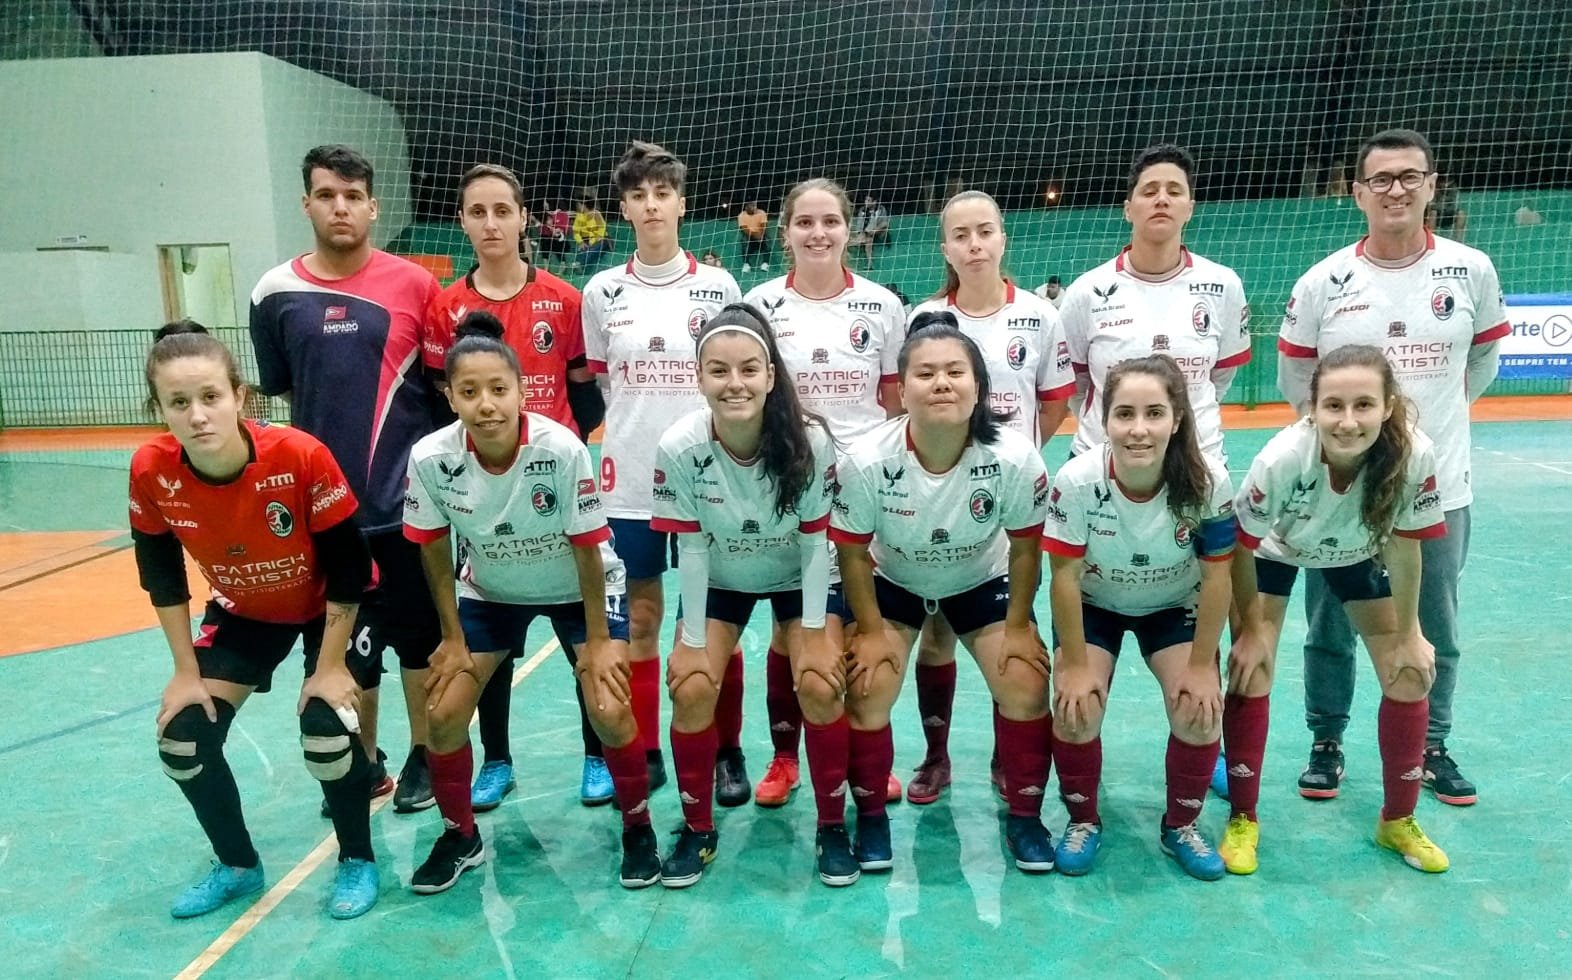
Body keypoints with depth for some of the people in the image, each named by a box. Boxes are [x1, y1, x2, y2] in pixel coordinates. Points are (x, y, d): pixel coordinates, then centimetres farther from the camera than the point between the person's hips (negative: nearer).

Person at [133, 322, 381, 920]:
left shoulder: (301, 456, -35)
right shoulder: (151, 472, -23)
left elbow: (348, 568, -23)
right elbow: (162, 577, -6)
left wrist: (330, 665, -19)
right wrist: (187, 670, -5)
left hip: (326, 610, -4)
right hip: (243, 613, 4)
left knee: (327, 732, -20)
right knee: (182, 738, -4)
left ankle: (357, 861, 8)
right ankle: (238, 865, 22)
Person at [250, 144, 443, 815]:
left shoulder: (414, 284, -2)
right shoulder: (275, 293, 1)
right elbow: (279, 394, 12)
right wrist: (324, 444, 7)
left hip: (408, 500, -1)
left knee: (420, 637, 10)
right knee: (344, 643, 12)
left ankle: (424, 755, 27)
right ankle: (362, 762, 29)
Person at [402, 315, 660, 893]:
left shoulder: (562, 449, -32)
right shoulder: (431, 458, -25)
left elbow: (587, 548, -20)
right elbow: (436, 553, -9)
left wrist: (598, 639, -14)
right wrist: (453, 638, -4)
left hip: (578, 589, -3)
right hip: (490, 591, 3)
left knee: (608, 710, -15)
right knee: (444, 712, -3)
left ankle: (638, 829, 11)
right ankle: (460, 836, 23)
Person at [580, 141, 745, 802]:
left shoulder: (718, 286, 0)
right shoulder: (602, 291, 3)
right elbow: (602, 382, 12)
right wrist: (640, 418, 5)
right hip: (628, 481, 1)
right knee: (639, 619, 9)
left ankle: (726, 753, 21)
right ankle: (643, 754, 24)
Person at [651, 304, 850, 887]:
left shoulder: (811, 442, -29)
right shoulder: (679, 449, -27)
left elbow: (815, 542, -18)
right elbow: (692, 548, -18)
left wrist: (816, 633, -15)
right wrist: (693, 642, -13)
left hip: (798, 578, -1)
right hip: (720, 581, 1)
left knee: (819, 687, -16)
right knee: (691, 689, -13)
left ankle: (832, 826, 8)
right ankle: (698, 828, 11)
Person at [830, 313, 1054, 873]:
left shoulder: (1016, 459, -32)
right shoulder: (866, 461, -33)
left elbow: (1025, 547, -13)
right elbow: (852, 552, -16)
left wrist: (1018, 626, -8)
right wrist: (870, 631, -11)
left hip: (983, 582, 1)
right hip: (892, 584, 0)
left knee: (1026, 690, -9)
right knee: (867, 691, -12)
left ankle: (1024, 816, 16)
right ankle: (871, 816, 14)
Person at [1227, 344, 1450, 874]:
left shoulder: (1415, 455, -36)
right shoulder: (1283, 458, -41)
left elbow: (1404, 548, -18)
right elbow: (1242, 547, -24)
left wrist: (1407, 635, -7)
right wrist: (1252, 629, -14)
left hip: (1358, 553, 3)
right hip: (1277, 549, -2)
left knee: (1410, 676, 1)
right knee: (1250, 673, -11)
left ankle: (1398, 820, 23)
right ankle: (1242, 818, 8)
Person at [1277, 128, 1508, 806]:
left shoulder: (1471, 271, -2)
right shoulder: (1323, 282, -6)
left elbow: (1482, 361, 13)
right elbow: (1294, 378, 5)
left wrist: (1433, 414, 11)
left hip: (1439, 487, 1)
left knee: (1435, 631, 12)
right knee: (1331, 627, 10)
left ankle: (1432, 747, 33)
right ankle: (1326, 742, 28)